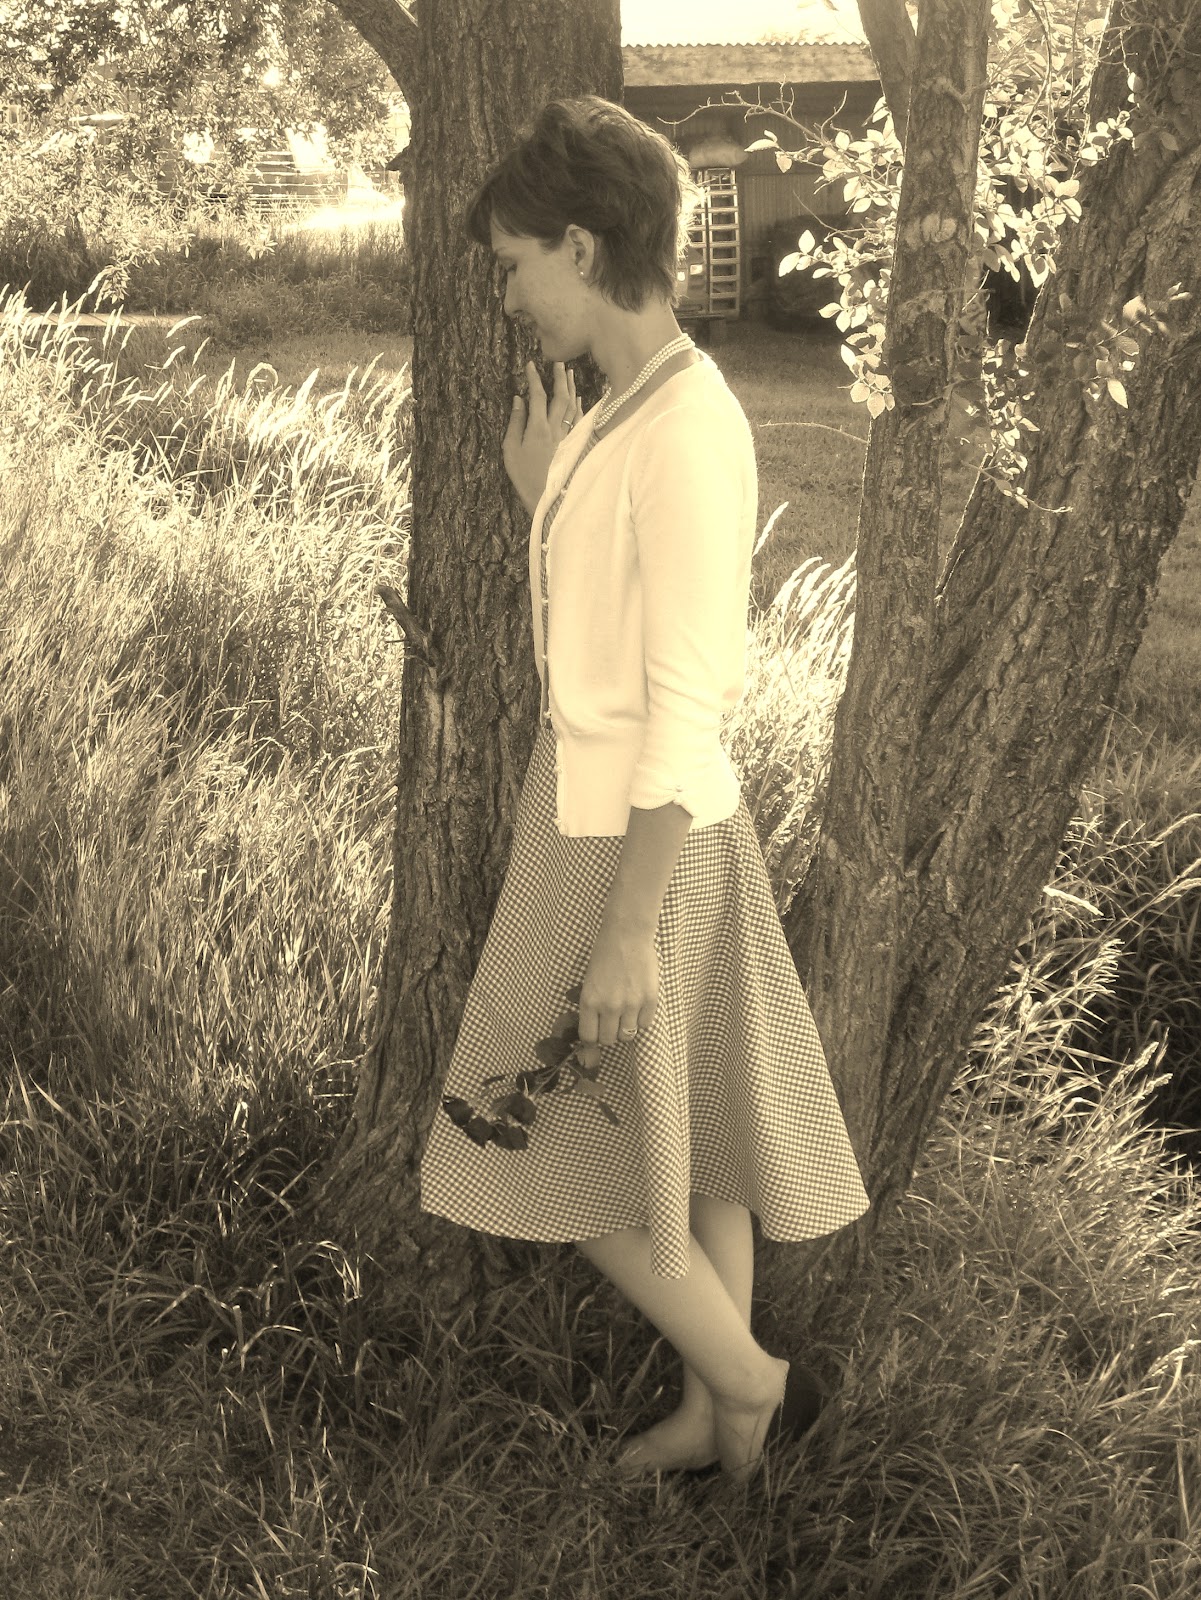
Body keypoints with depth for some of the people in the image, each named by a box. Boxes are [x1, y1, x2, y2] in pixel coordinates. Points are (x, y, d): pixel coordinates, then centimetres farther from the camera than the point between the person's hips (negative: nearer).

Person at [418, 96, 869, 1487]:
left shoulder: (687, 431, -22)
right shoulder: (626, 413, 6)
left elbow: (688, 702, -23)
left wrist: (626, 930, -21)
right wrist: (542, 505, 8)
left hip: (635, 840, -10)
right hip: (606, 807, 10)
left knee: (580, 1153, 8)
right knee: (685, 1134, 19)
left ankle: (751, 1378, 26)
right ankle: (711, 1415, 35)